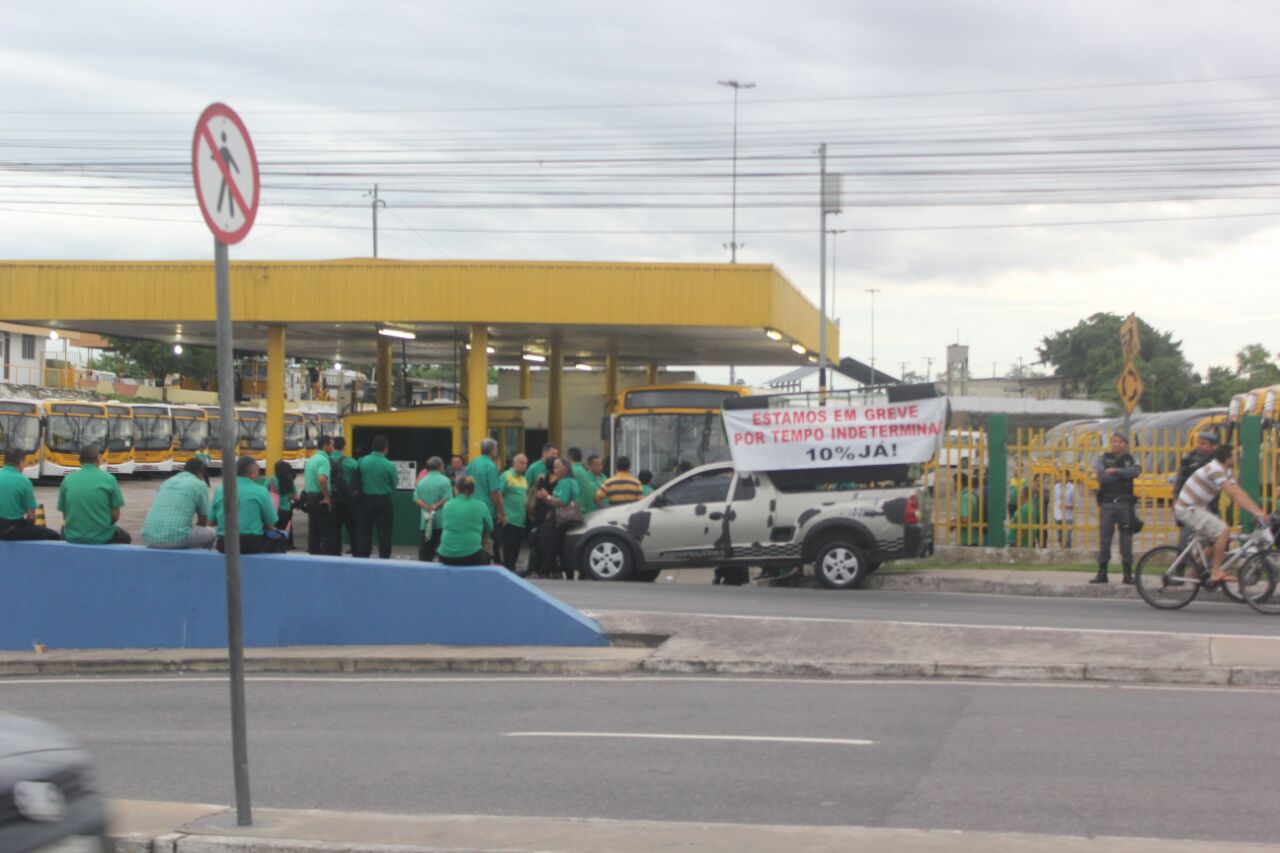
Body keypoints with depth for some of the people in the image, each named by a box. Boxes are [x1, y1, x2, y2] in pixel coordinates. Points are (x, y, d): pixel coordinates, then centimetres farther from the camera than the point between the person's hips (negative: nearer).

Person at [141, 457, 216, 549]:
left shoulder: (167, 482, 23)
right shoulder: (200, 485, 8)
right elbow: (203, 522, 17)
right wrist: (193, 527, 38)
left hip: (148, 539, 6)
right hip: (176, 539, -5)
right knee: (210, 533, 23)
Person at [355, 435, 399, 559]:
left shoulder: (362, 461, -6)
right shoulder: (389, 465, -14)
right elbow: (394, 485, -4)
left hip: (366, 500, 3)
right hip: (383, 501, -3)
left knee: (364, 531, 11)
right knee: (384, 533, 5)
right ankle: (384, 559, 6)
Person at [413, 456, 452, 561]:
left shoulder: (421, 481, 10)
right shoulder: (444, 481, -6)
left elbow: (416, 498, 3)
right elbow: (447, 499, -14)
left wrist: (427, 507, -7)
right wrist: (436, 506, -8)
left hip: (426, 521, 4)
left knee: (425, 548, 7)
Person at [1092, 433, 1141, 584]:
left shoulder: (1130, 460, 8)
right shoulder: (1104, 459, 7)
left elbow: (1135, 471, -14)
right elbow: (1101, 477, -10)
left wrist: (1115, 471, -13)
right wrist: (1123, 474, -8)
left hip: (1125, 503, 0)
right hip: (1107, 503, 0)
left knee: (1126, 538, 1)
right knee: (1105, 537, -1)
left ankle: (1128, 573, 6)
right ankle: (1102, 573, 4)